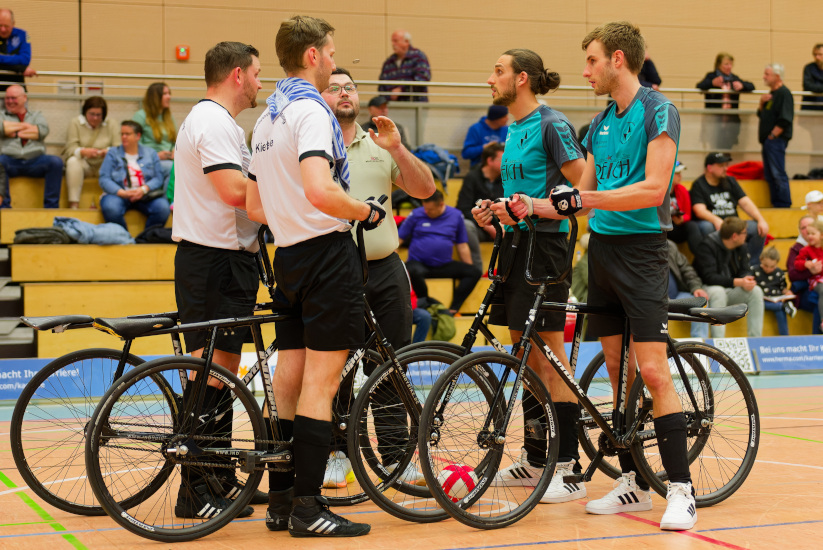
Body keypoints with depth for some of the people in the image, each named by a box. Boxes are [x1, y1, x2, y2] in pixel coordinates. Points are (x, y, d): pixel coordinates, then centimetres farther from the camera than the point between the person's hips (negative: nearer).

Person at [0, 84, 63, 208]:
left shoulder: (36, 115, 23)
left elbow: (43, 130, 1)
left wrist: (14, 132, 3)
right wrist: (23, 125, 3)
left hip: (35, 161, 1)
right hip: (10, 160, -1)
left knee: (56, 162, -29)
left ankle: (51, 206, -23)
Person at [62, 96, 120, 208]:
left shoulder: (111, 125, 6)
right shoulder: (75, 123, 2)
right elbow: (70, 148, -9)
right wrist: (83, 152, -33)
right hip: (83, 163, -1)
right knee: (73, 161, -35)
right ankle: (73, 205, -38)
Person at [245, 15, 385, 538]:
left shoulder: (267, 117, 17)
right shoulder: (311, 110, -13)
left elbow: (255, 206, 21)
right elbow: (320, 191, -28)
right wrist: (368, 210, -13)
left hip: (288, 255, 9)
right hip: (327, 252, -9)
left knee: (289, 378, 10)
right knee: (321, 382, -6)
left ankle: (280, 501, 14)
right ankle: (308, 506, -5)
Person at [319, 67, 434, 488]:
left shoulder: (380, 147, 14)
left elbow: (424, 189, 6)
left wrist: (397, 149, -8)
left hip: (385, 269, 3)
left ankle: (395, 455, 12)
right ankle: (337, 453, 15)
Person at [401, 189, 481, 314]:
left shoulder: (456, 216, 7)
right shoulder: (416, 214, 2)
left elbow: (462, 246, 12)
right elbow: (399, 239, 4)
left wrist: (469, 268, 10)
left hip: (445, 266, 3)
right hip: (418, 263, -3)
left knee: (475, 273, -18)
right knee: (415, 272, -39)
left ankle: (453, 309, -20)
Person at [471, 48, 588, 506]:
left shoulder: (552, 124, -10)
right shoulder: (514, 128, 17)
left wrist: (534, 206, -25)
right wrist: (496, 210, 8)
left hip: (545, 243, -9)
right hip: (515, 243, 9)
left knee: (549, 355, -9)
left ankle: (569, 468, -5)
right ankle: (535, 458, 21)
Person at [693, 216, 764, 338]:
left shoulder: (741, 247, 5)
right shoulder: (707, 246, -17)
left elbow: (746, 271, 3)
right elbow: (709, 277, -25)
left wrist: (747, 281, -24)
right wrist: (738, 282, -33)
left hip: (730, 291, 6)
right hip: (709, 290, -6)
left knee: (756, 291, -17)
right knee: (718, 292, -38)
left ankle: (755, 340, -17)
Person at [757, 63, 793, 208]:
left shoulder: (784, 93, -11)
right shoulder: (771, 94, 18)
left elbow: (785, 120, -18)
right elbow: (761, 115, 24)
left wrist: (773, 135, -16)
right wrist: (762, 103, 5)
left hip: (776, 140, -10)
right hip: (768, 141, 10)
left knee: (778, 174, -10)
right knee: (769, 175, 10)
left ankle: (784, 205, -7)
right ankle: (776, 203, 14)